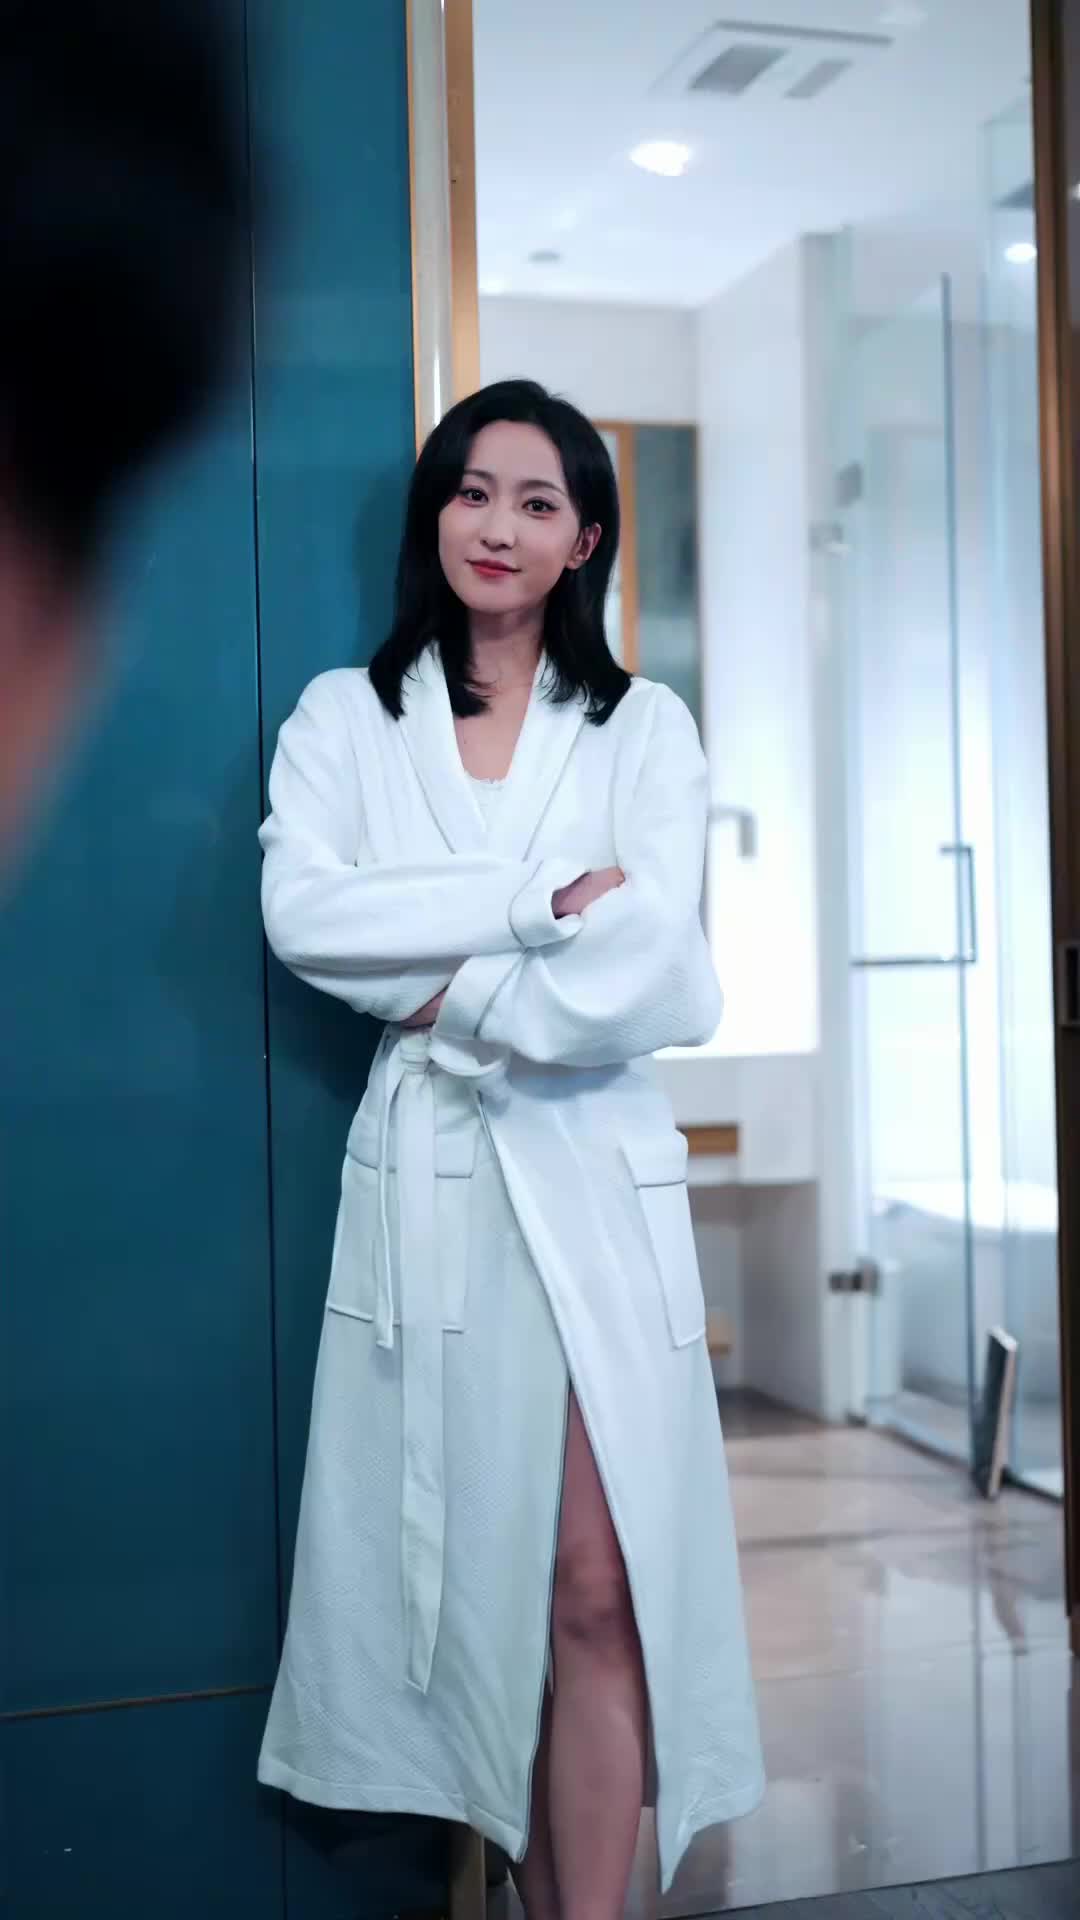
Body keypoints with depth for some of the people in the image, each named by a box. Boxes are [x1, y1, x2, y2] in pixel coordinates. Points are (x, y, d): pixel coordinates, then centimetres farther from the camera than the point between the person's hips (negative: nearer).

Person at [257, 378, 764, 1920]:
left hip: (597, 1177, -1)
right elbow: (301, 913, -10)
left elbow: (653, 971, -8)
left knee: (598, 1596, -4)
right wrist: (540, 900, -13)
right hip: (427, 1177, 1)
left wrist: (449, 993, -9)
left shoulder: (644, 727, 7)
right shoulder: (345, 716, 8)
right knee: (474, 1575, 9)